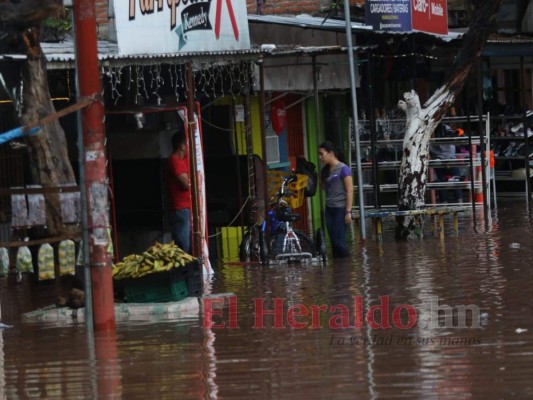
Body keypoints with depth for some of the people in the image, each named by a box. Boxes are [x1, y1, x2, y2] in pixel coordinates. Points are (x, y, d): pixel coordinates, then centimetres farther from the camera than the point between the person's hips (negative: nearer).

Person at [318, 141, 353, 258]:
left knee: (339, 241, -8)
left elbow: (350, 191, -11)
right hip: (329, 209, 7)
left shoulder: (343, 169, -9)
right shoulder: (325, 170, 12)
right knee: (333, 241, 4)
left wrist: (348, 212, -16)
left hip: (341, 209, -7)